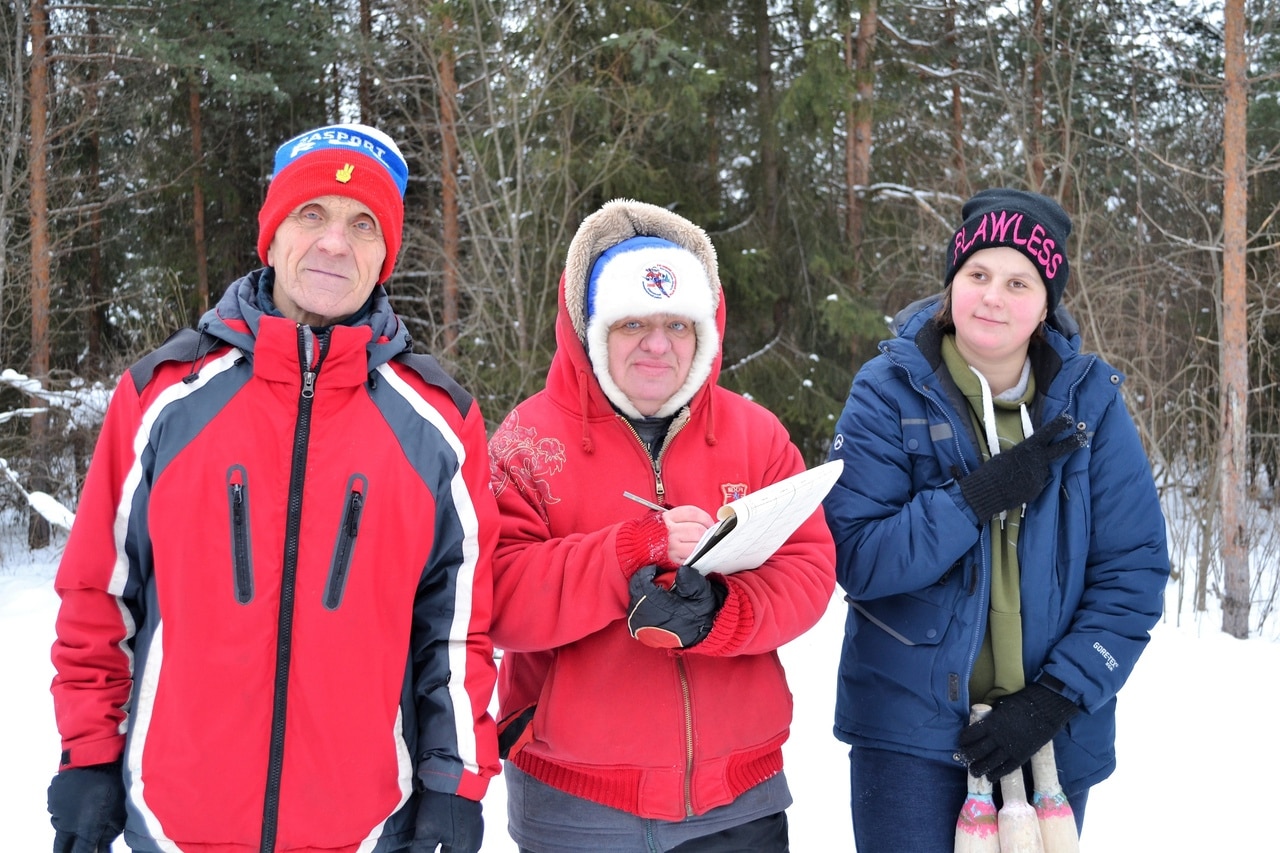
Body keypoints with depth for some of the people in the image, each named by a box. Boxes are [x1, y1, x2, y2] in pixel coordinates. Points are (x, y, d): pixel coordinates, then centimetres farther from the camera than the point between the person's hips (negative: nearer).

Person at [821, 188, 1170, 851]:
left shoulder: (1088, 399, -2)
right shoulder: (889, 393, -7)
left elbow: (1134, 569, -3)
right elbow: (852, 559, -13)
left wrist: (1055, 700, -11)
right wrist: (980, 496, -23)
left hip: (1053, 735, 2)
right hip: (908, 729, -2)